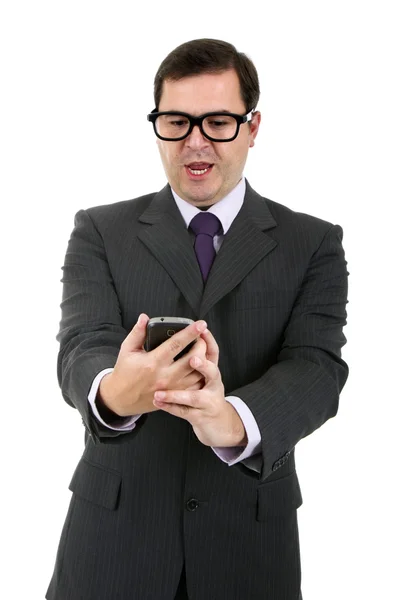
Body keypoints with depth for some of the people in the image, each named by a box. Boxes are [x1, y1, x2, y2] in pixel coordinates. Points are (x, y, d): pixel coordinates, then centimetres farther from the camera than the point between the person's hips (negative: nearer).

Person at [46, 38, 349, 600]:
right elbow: (82, 346, -12)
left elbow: (319, 365, -13)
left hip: (250, 537, 1)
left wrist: (235, 421, -34)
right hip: (114, 528, 0)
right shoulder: (100, 232, 1)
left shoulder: (314, 243, 0)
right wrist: (115, 392, -36)